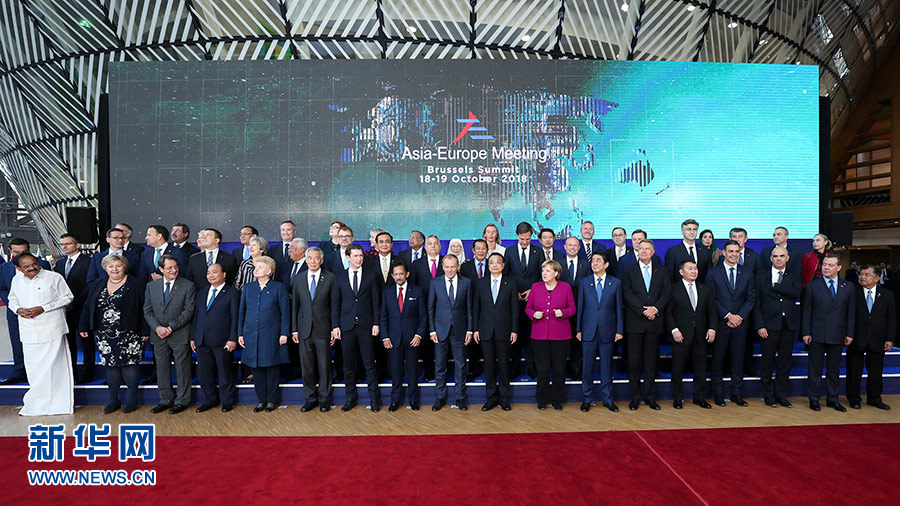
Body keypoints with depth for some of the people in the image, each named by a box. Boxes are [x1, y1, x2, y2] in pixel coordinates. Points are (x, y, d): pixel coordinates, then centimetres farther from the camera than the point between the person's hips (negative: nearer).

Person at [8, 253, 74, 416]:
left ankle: (59, 402, 7)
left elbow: (67, 297, -3)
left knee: (53, 364, -2)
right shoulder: (17, 280, 8)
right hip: (29, 331, 4)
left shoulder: (54, 277, -6)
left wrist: (43, 308, -13)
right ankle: (36, 404, 23)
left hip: (52, 330, -4)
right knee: (33, 366, 10)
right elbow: (12, 299, 22)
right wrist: (18, 309, -2)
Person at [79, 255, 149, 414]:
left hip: (128, 335, -5)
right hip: (105, 335, 5)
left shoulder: (135, 285, -4)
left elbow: (143, 308, -7)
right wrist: (84, 327, 10)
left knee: (129, 364, -2)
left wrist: (145, 331, -11)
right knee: (110, 365, 9)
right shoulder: (97, 286, 11)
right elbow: (88, 307, 15)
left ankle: (132, 400, 9)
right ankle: (113, 400, 19)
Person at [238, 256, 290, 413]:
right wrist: (240, 333, 8)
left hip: (271, 335, -3)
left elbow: (285, 312, -3)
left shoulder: (279, 288, -2)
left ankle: (272, 400, 16)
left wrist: (284, 333, -7)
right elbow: (241, 312, 13)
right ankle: (261, 400, 19)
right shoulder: (248, 288, 10)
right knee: (256, 369, 7)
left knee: (272, 368, 4)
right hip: (251, 335, 4)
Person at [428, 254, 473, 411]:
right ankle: (440, 397, 22)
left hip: (459, 330, 0)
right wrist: (432, 331, -2)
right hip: (441, 330, 0)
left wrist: (469, 330, -1)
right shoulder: (435, 283, 0)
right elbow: (431, 309, 4)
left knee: (460, 365, 7)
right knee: (440, 366, 7)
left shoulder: (466, 283, 1)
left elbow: (469, 308, 3)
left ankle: (460, 397, 21)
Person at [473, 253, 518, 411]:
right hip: (486, 331, 1)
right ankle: (491, 398, 17)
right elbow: (475, 308, 6)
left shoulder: (510, 284, 3)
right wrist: (475, 329, 0)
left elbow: (515, 309, 2)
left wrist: (514, 330, -3)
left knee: (504, 364, 5)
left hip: (504, 331, -1)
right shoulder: (480, 283, 6)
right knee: (489, 364, 6)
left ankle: (504, 398, 18)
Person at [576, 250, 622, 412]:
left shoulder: (615, 283, 4)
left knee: (606, 366, 8)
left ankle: (607, 399, 21)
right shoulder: (584, 282, 4)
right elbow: (580, 307, 5)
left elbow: (619, 308, 4)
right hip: (588, 331, 0)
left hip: (607, 332, 0)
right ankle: (587, 399, 18)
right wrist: (578, 329, 2)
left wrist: (619, 330, 1)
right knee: (587, 367, 5)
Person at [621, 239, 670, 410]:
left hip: (654, 321, 2)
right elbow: (627, 294, -5)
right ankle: (635, 397, 12)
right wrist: (643, 310, -14)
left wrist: (655, 308, -13)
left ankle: (650, 396, 17)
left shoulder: (661, 271, 12)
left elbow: (667, 292, 2)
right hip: (635, 322, -2)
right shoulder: (628, 271, 5)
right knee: (634, 361, 2)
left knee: (651, 360, 8)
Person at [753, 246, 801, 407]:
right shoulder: (762, 276, 2)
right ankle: (768, 394, 16)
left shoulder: (794, 275, 7)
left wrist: (776, 286, -13)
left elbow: (796, 293, -13)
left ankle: (781, 395, 20)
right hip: (770, 324, -2)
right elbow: (756, 303, -1)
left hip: (789, 324, 2)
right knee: (768, 361, 3)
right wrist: (759, 326, -9)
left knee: (785, 361, 8)